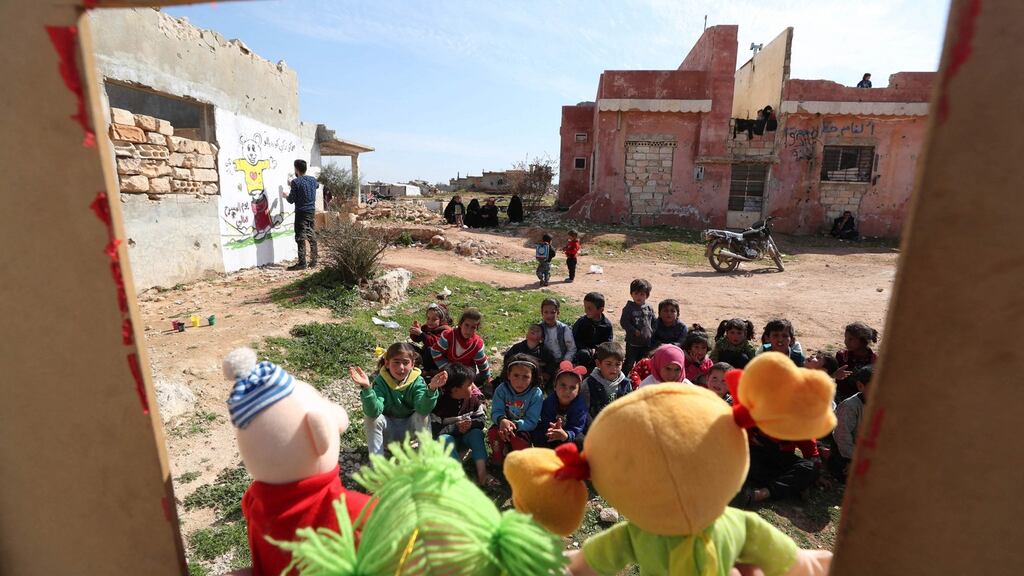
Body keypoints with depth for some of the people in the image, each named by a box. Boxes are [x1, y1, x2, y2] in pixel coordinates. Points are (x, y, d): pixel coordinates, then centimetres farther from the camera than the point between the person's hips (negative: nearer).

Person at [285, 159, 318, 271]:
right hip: (312, 211, 6)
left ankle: (302, 263, -5)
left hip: (301, 212, -6)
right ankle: (313, 261, 13)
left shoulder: (296, 182, -11)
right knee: (312, 237, 10)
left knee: (301, 238, -4)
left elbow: (291, 200, -8)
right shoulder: (313, 180, 6)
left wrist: (286, 196, 14)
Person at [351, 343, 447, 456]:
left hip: (409, 428, 0)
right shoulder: (380, 381, -18)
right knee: (371, 418, -27)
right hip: (387, 430, 0)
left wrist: (431, 389, -52)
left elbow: (424, 409, -33)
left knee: (422, 415, -27)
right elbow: (373, 411, -34)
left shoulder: (417, 381, -17)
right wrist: (366, 388, -51)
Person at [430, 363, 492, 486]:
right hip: (447, 441, -3)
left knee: (477, 433, -26)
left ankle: (482, 472, -35)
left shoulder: (473, 398, -9)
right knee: (444, 439, -35)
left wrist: (471, 424, -25)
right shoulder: (439, 403, -20)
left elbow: (482, 419, -4)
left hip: (465, 438, 3)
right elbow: (434, 431, -20)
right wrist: (456, 428, -28)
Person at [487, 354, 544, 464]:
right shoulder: (501, 389, -13)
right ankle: (499, 461, 1)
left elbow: (531, 422, -20)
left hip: (525, 429, -2)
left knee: (519, 440, -31)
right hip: (504, 425, 2)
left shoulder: (536, 394, -19)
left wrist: (515, 425, -39)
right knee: (493, 433, -27)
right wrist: (502, 420, -40)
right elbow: (496, 412, -15)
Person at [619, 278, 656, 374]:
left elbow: (654, 322, 10)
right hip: (632, 342, -4)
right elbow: (623, 322, -14)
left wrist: (652, 331, -4)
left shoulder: (649, 308, 2)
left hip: (647, 342, 4)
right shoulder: (629, 308, -9)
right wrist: (634, 331, -18)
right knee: (629, 363, 3)